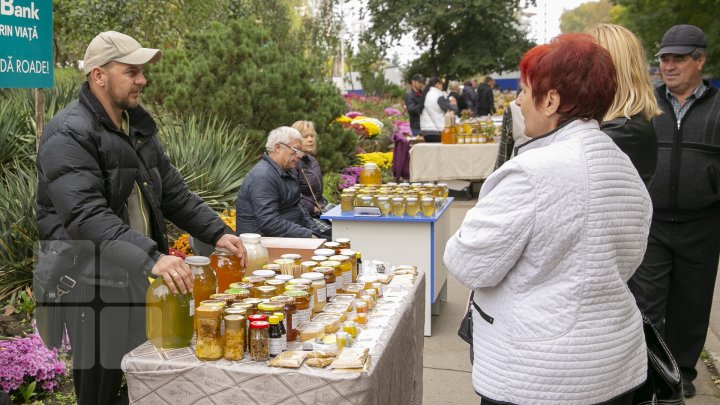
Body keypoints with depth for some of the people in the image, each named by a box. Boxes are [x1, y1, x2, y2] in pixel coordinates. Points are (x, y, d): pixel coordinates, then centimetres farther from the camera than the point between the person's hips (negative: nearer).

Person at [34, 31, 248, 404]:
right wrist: (151, 257, -39)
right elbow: (87, 216, -28)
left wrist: (217, 233, 2)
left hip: (138, 275, 8)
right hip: (91, 280, -7)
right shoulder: (68, 135, -15)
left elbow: (172, 191, 14)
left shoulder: (139, 125, 11)